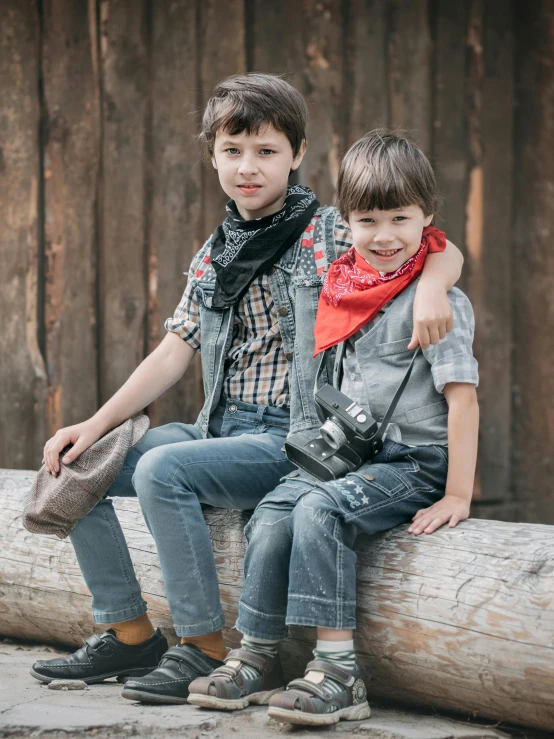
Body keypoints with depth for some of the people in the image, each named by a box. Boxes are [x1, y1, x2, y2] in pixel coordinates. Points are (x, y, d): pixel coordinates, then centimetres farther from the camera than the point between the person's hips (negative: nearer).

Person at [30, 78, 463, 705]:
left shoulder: (331, 236, -3)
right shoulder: (215, 254, 15)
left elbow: (442, 248, -7)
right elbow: (173, 354, 13)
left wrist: (430, 289, -31)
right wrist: (94, 426, 3)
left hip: (292, 437, -7)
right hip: (220, 430, 7)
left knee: (162, 469, -30)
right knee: (75, 468, -2)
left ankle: (205, 649, -20)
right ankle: (129, 634, 5)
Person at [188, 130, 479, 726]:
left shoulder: (438, 302, -11)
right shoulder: (349, 289, 11)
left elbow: (462, 397, -16)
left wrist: (457, 496, -20)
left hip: (414, 464, -7)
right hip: (352, 457, 7)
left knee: (321, 509, -28)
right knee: (274, 510, -15)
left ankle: (337, 670, -29)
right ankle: (257, 659, -8)